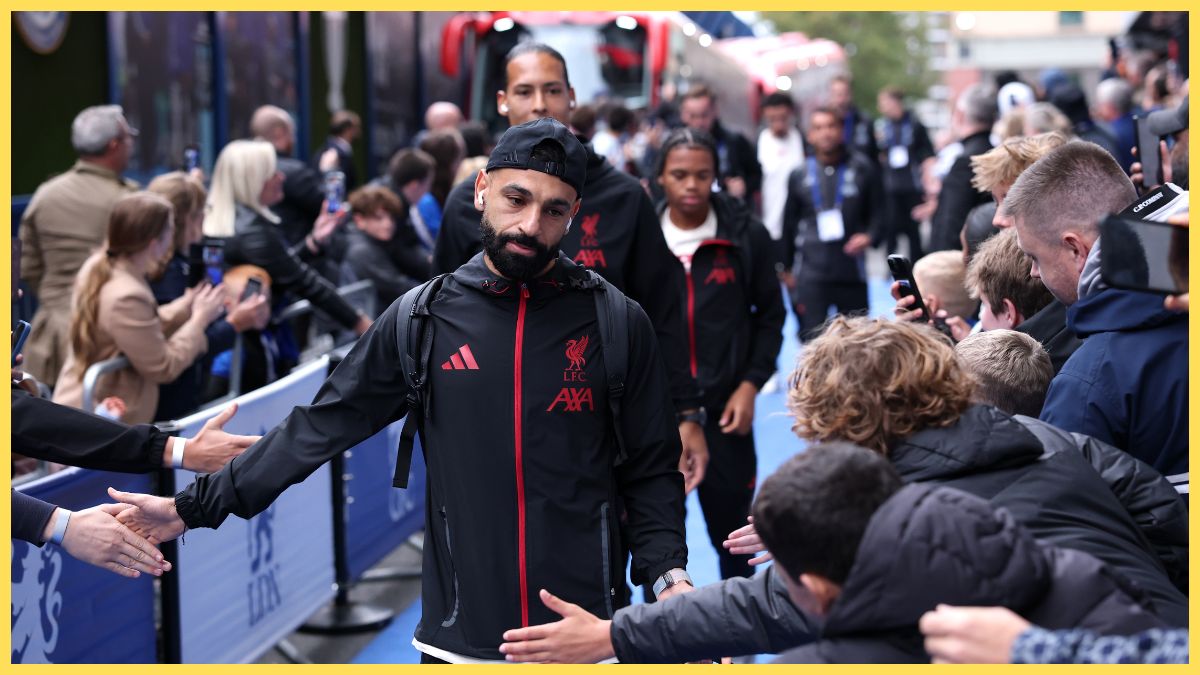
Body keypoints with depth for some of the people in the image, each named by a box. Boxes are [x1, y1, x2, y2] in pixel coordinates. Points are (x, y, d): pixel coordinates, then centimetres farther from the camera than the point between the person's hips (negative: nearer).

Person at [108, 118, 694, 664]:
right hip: (459, 635, 1)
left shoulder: (618, 324, 0)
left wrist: (667, 573, -11)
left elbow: (650, 470, 4)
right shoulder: (422, 320, 2)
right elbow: (318, 429, 5)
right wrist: (194, 507, 4)